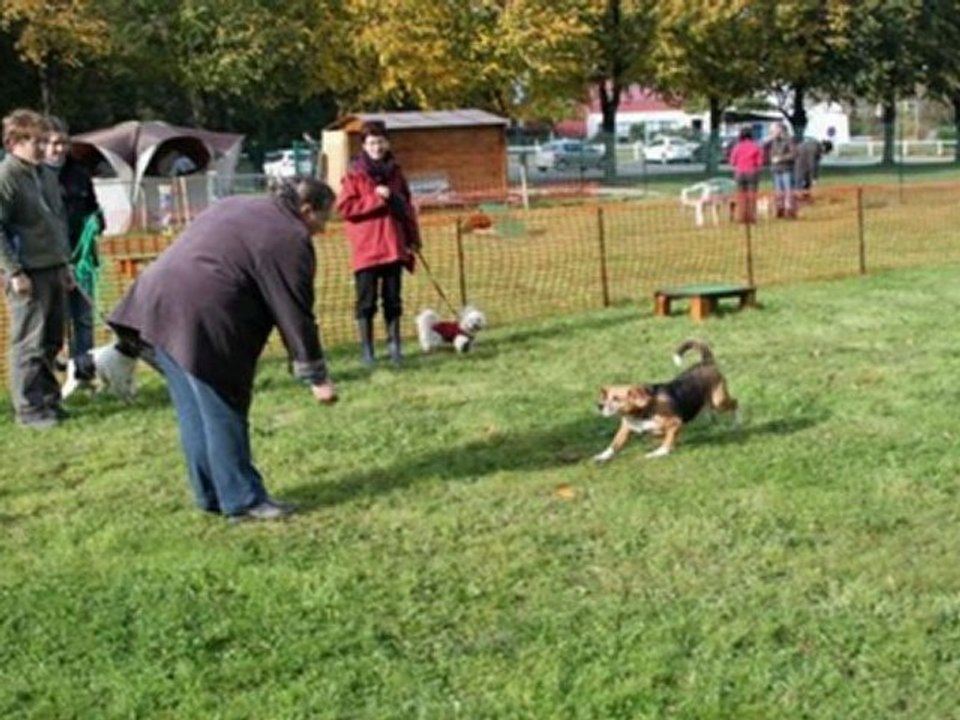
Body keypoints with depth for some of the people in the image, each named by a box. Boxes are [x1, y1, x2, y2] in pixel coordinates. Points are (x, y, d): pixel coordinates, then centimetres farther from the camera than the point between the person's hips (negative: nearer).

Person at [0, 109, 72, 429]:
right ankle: (29, 409, 3)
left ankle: (48, 400, 23)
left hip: (54, 269, 8)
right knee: (29, 344, -3)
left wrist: (65, 263, 20)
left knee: (51, 342, 13)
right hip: (28, 273, -8)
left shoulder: (47, 175, 14)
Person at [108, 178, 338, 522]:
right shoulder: (288, 240, -4)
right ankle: (242, 500, 7)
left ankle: (212, 494, 23)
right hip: (201, 320, -9)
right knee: (222, 413, 0)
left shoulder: (236, 207, 23)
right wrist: (316, 377, 0)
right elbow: (295, 316, -6)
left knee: (196, 413, 14)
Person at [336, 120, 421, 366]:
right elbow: (344, 207, -10)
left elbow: (407, 206, 15)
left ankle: (394, 345, 16)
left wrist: (413, 237, 9)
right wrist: (376, 198, -15)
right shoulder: (355, 174, -2)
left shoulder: (395, 172, 12)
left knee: (393, 299, 9)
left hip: (393, 246, 4)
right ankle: (366, 349, 6)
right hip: (366, 248, -4)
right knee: (367, 301, 0)